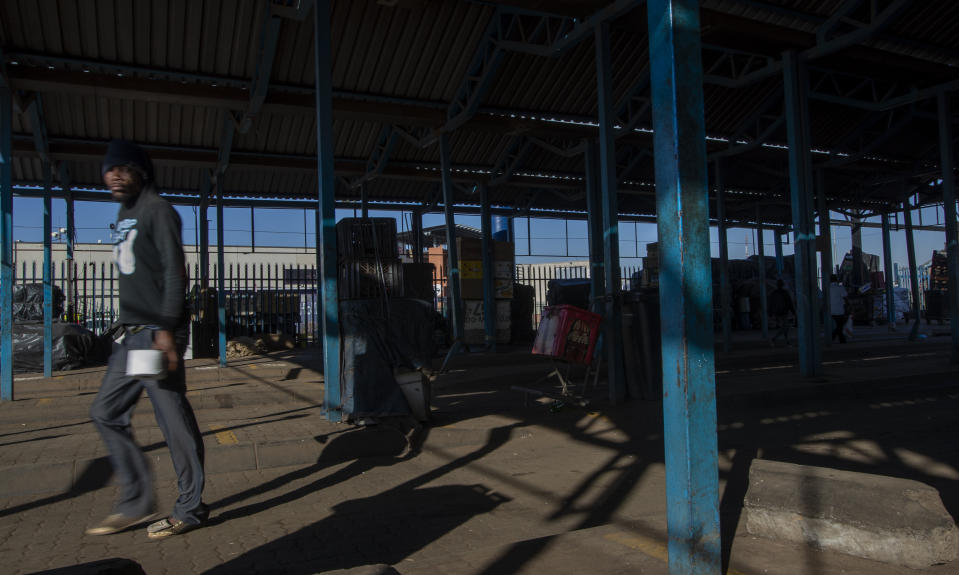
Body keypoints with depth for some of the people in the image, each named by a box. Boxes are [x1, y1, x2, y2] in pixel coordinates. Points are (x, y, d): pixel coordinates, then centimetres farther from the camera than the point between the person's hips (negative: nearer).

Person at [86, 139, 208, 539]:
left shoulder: (157, 211, -6)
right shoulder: (124, 216, 20)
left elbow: (174, 273, -14)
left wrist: (166, 330, -21)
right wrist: (128, 326, 16)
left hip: (157, 334, -9)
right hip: (131, 334, 9)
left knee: (173, 420, -4)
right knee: (106, 412, 11)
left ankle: (190, 508, 7)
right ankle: (136, 503, 20)